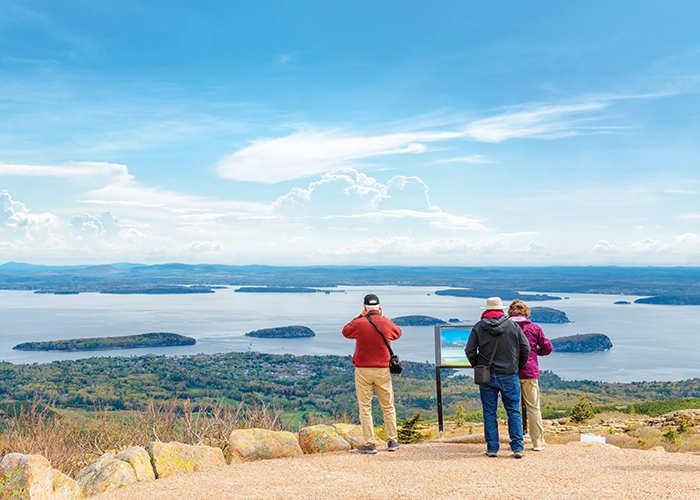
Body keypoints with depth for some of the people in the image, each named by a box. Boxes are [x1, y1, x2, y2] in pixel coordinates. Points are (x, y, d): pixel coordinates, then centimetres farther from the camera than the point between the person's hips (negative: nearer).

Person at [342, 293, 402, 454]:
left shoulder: (359, 323, -10)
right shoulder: (387, 323, -2)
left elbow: (346, 332, 11)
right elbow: (398, 333, 20)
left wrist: (360, 316, 12)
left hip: (363, 371, -2)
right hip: (383, 370, 2)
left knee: (365, 408, 4)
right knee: (388, 407, 13)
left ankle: (369, 444, 3)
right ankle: (392, 441, 18)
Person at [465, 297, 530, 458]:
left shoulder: (478, 327, -2)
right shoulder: (512, 325, -1)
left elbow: (470, 351, -4)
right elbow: (526, 348, 0)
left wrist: (477, 367, 10)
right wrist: (519, 367, 12)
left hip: (486, 377, 0)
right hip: (509, 375, 0)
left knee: (489, 413, 7)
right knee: (514, 412, 8)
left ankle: (492, 448, 10)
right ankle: (517, 447, 5)